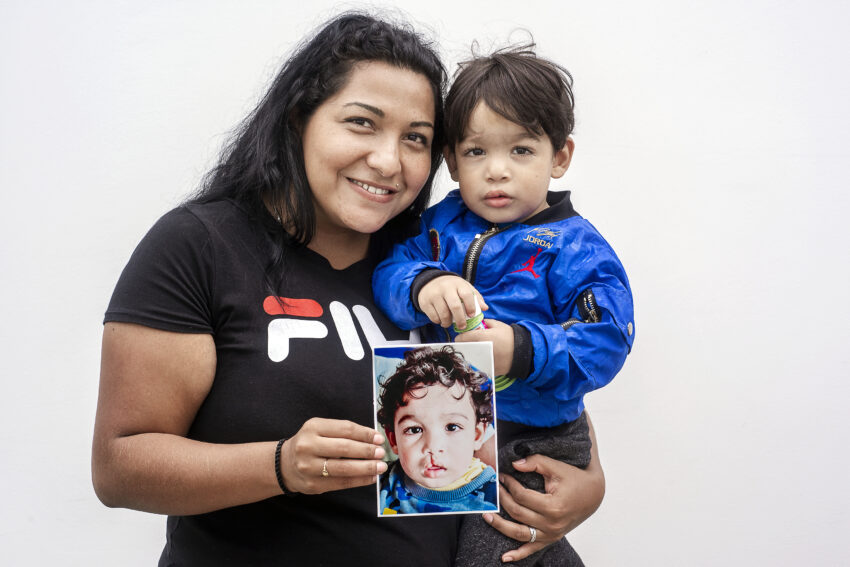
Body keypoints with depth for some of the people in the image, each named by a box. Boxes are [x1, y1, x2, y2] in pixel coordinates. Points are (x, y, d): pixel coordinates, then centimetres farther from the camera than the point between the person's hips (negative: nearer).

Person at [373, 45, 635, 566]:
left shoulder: (575, 249, -12)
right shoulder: (443, 223, 3)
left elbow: (605, 343, -19)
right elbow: (389, 271, -7)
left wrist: (526, 351, -35)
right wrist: (421, 285, -30)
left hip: (534, 444, -5)